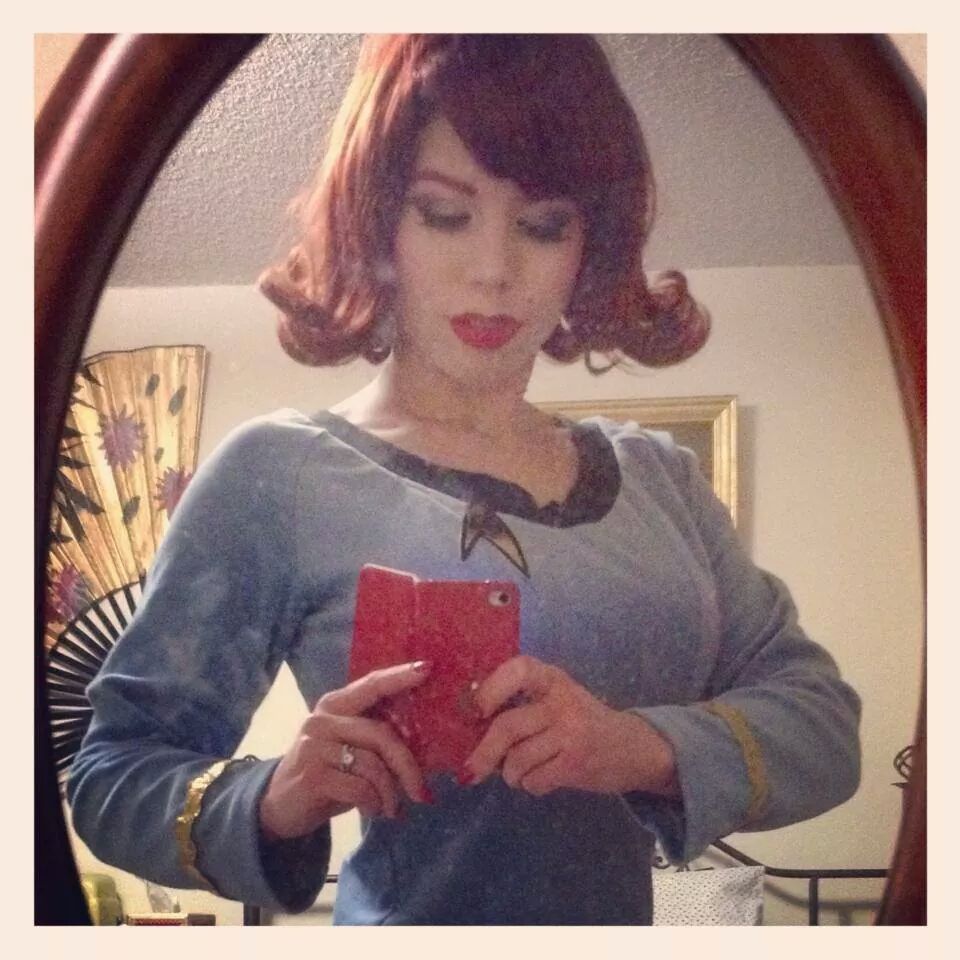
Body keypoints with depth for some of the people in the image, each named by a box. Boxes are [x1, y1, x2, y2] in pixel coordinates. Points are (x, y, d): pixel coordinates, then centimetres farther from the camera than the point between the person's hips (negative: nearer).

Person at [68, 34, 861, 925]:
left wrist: (645, 746, -25)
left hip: (626, 913, 4)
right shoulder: (278, 474, -13)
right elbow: (112, 775, -11)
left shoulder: (659, 475, -1)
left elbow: (824, 720, -7)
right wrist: (273, 801, -30)